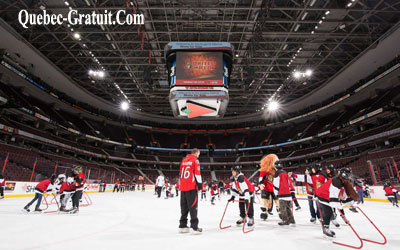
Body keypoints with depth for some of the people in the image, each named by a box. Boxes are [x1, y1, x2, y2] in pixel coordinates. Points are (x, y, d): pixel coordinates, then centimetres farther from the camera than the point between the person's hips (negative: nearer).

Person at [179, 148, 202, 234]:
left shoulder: (184, 160, 17)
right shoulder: (195, 160, -5)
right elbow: (197, 173, -11)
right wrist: (200, 185, -6)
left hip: (182, 186, 7)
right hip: (191, 186, -7)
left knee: (184, 206, 12)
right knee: (193, 206, -3)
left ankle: (182, 226, 16)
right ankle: (194, 227, -2)